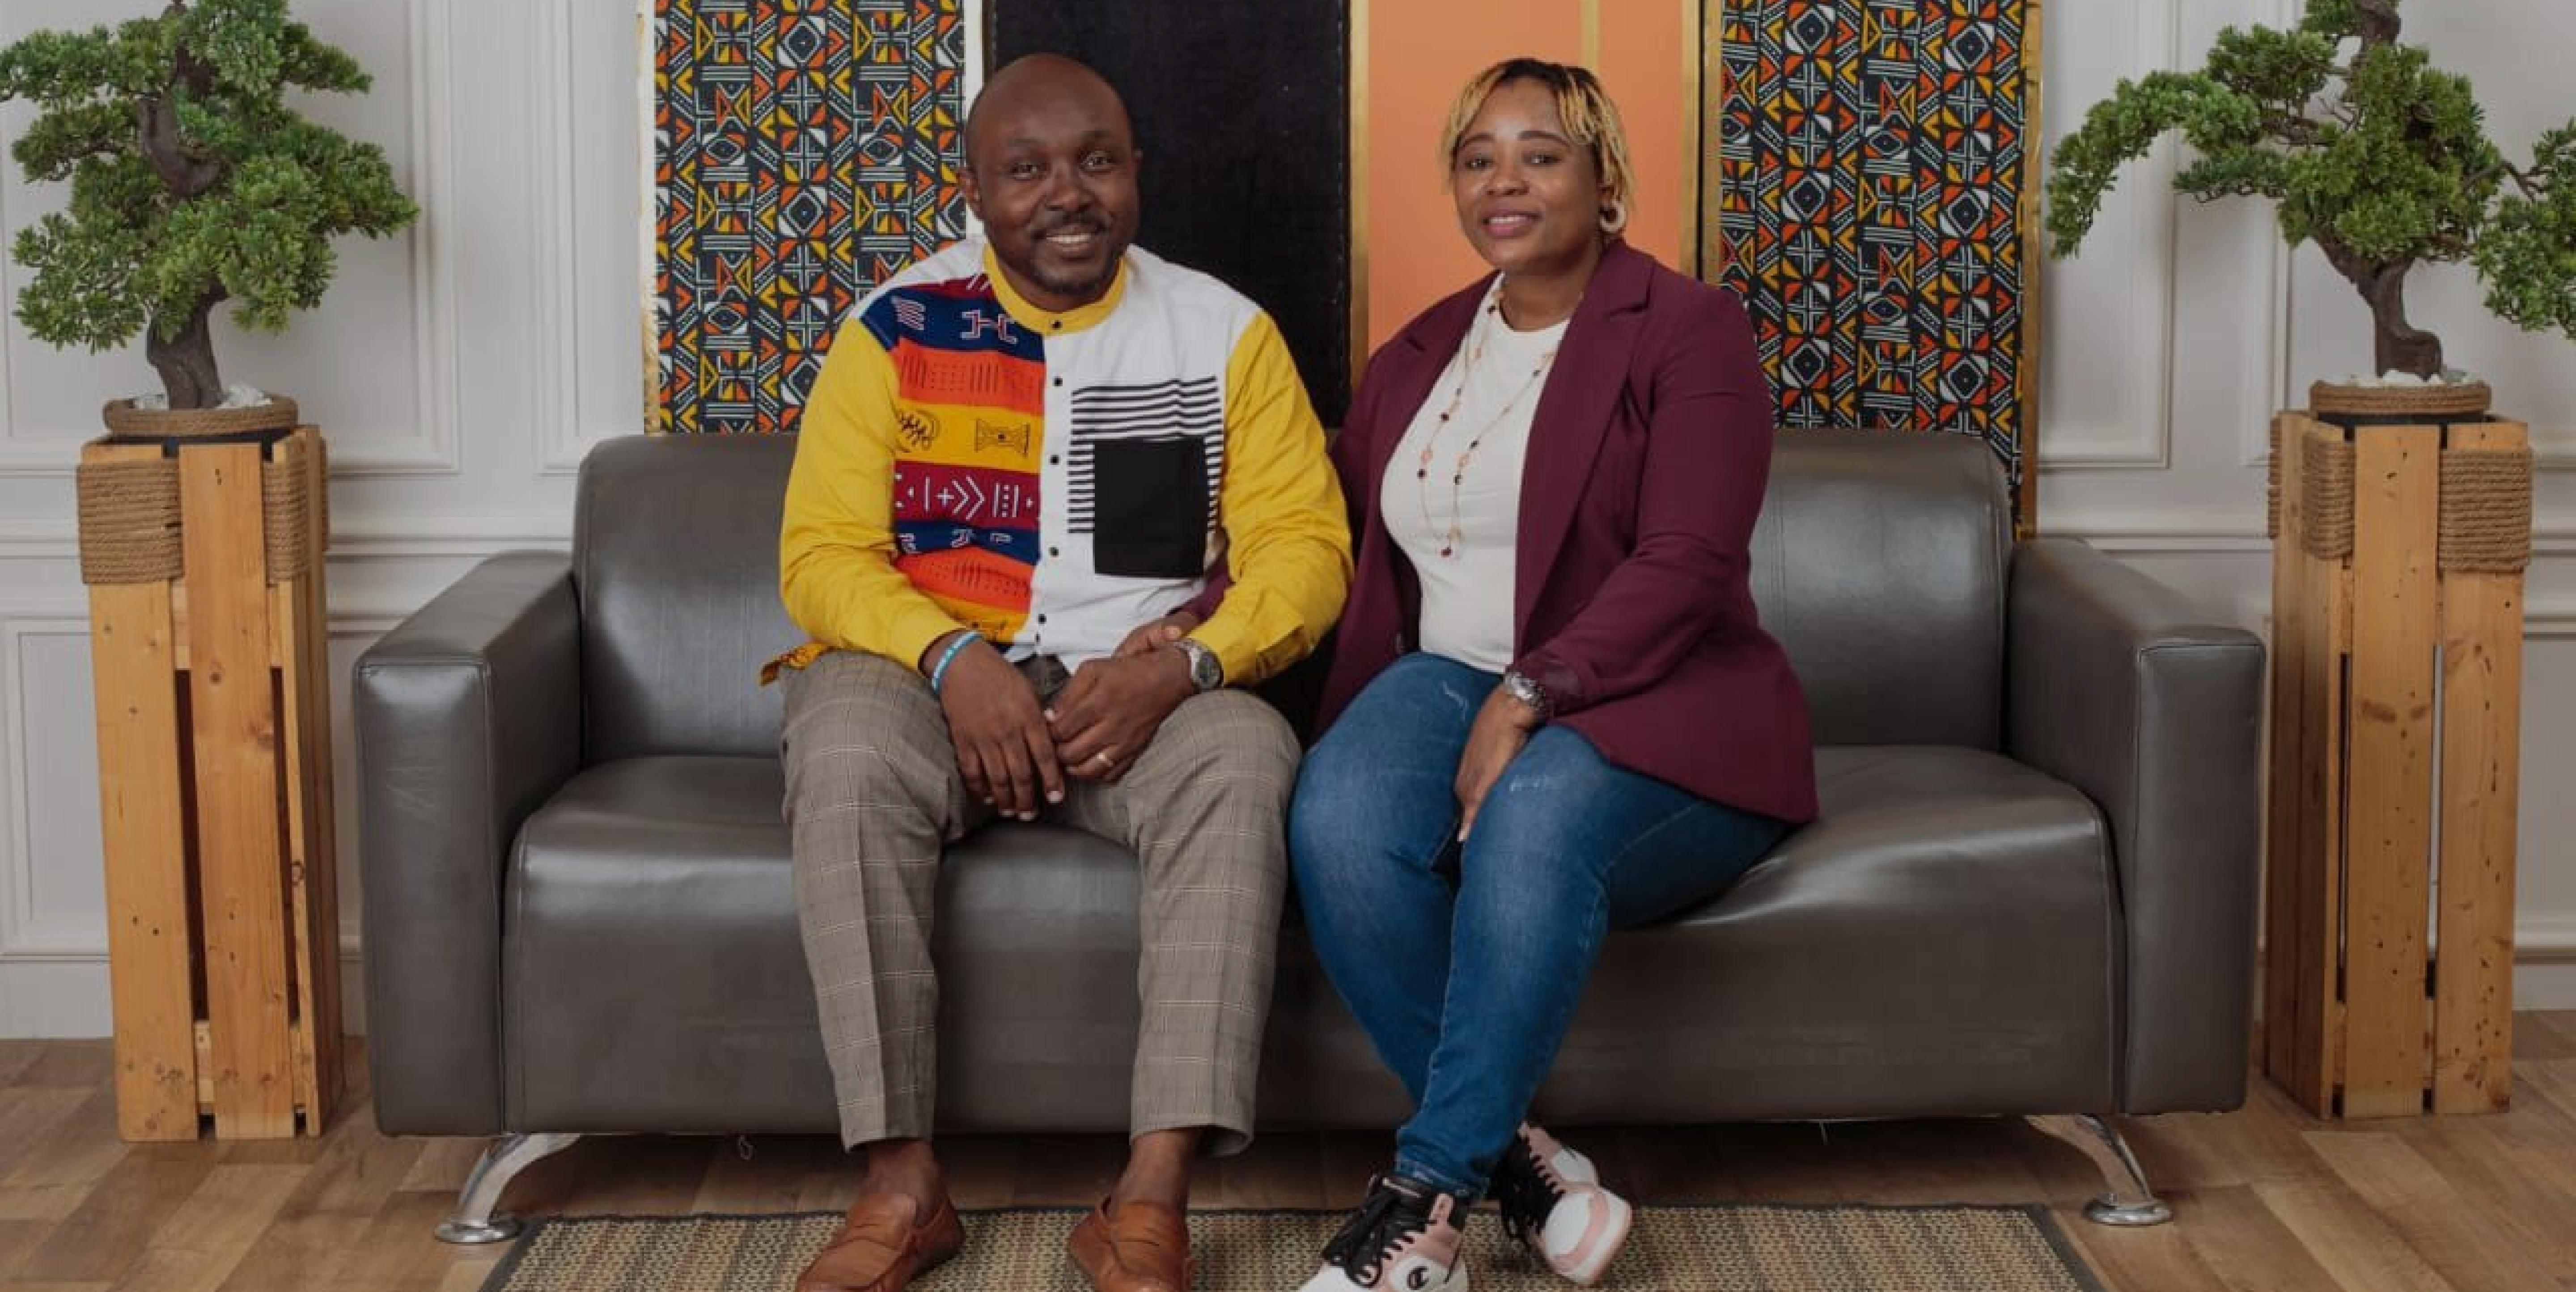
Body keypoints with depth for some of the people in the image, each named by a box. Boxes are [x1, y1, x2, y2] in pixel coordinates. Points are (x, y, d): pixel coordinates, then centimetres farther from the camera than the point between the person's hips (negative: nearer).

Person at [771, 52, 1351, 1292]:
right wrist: (955, 663, -20)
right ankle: (901, 1182, -27)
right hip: (934, 676, 0)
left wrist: (1182, 663, -19)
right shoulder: (894, 328, 5)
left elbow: (1303, 543, 0)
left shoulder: (1225, 332, 6)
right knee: (847, 761, -34)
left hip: (1149, 689, 0)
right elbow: (823, 551, 0)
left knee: (1243, 761, -33)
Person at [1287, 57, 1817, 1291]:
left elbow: (1684, 565, -12)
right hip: (1452, 678, 4)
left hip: (1642, 706, -4)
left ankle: (1427, 1192, -30)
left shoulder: (1687, 333, 0)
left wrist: (1528, 696, -22)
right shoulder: (1414, 357, 19)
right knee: (1336, 816, -31)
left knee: (1536, 813, -39)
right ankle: (1517, 1159, -23)